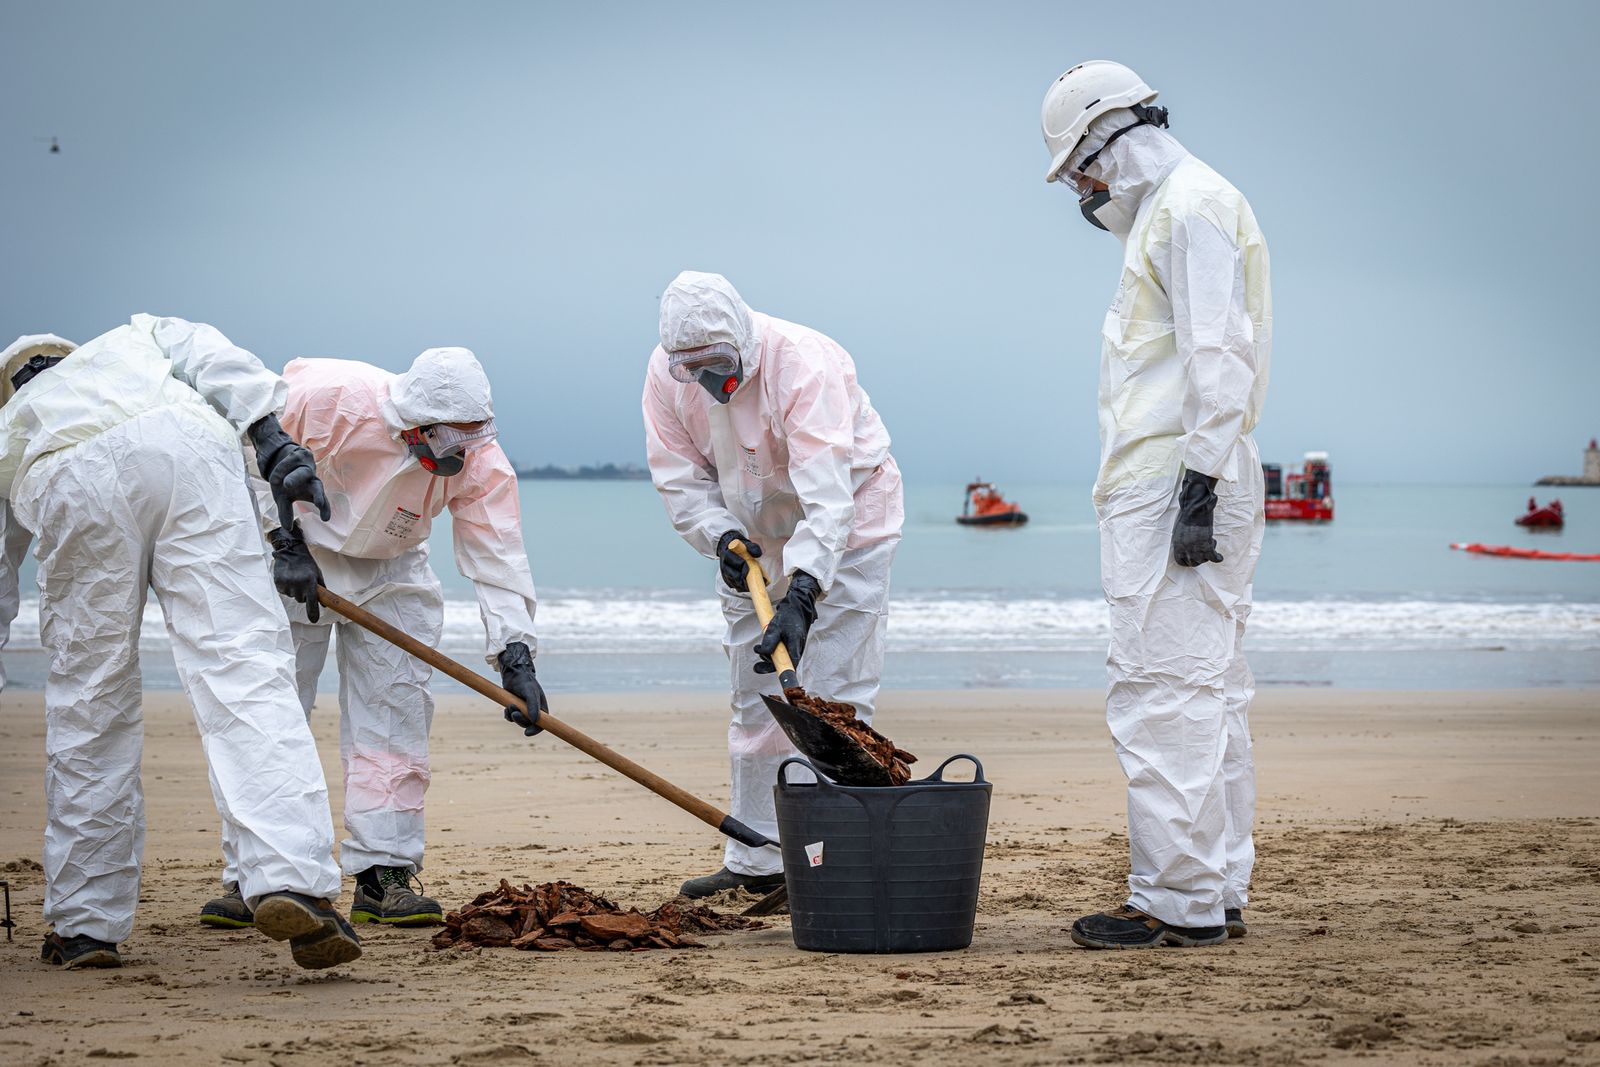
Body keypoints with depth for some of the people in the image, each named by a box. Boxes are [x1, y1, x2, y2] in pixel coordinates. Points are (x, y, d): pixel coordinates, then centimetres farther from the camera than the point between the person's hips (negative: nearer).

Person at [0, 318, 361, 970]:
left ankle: (85, 926, 18)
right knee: (244, 670, -7)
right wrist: (274, 441, 7)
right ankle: (293, 881, -24)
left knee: (88, 703, 14)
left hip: (76, 490, 1)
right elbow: (216, 361, 20)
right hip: (190, 452, -1)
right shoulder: (136, 339, 44)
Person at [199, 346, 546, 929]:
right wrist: (286, 541, -22)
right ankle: (249, 879, -4)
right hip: (292, 561, -3)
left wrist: (516, 657, -36)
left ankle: (384, 874, -2)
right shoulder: (331, 398, -33)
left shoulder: (481, 461, -23)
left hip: (390, 573, 3)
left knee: (395, 714, -6)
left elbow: (498, 559, -25)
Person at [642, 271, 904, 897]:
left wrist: (802, 593, -50)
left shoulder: (803, 364, -34)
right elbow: (680, 478, -9)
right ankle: (756, 861, 16)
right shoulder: (666, 374, -16)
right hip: (754, 534, 6)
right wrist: (721, 537, -28)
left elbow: (827, 496, -41)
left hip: (842, 526, -6)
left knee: (835, 694, -13)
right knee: (755, 698, 9)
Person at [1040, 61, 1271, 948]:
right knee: (1207, 692, 12)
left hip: (1178, 481, -11)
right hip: (1166, 493, 11)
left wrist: (1201, 484, -22)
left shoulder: (1191, 204, -10)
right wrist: (1201, 486, 18)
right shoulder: (1169, 211, 23)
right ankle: (1217, 893, 16)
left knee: (1163, 691, -11)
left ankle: (1178, 900, -10)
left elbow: (1219, 356, -18)